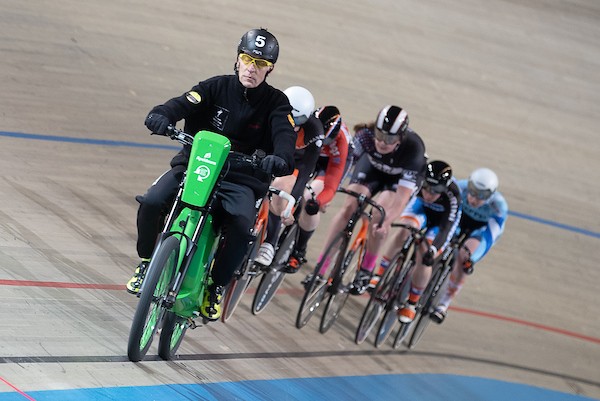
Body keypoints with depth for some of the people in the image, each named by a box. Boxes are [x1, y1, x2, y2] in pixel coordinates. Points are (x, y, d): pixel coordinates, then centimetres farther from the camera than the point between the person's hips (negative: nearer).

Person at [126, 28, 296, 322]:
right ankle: (146, 262, 2)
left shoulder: (276, 103, 1)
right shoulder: (217, 87, 2)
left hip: (240, 179, -1)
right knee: (152, 201, -25)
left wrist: (281, 157, -42)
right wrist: (161, 115, -38)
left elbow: (285, 134, -17)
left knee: (242, 226, -32)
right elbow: (184, 104, -13)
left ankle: (215, 286, -8)